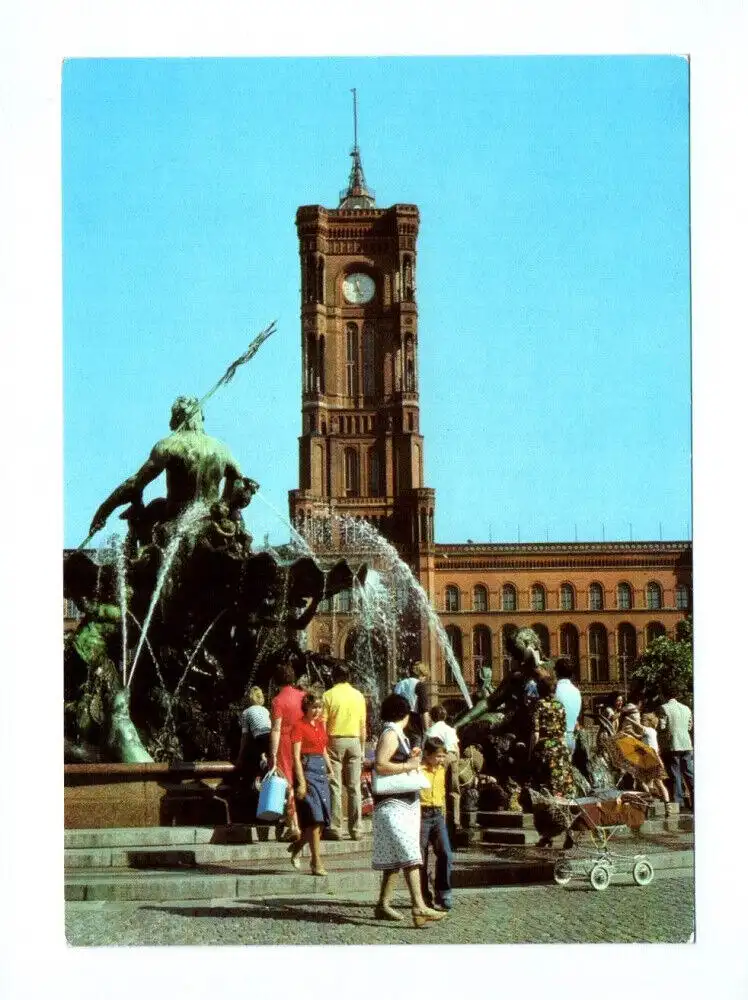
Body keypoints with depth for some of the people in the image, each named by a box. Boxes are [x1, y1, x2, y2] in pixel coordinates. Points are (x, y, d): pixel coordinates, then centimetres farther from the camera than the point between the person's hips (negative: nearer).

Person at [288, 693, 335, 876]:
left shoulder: (320, 724, 15)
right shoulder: (299, 726, -7)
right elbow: (296, 756, -12)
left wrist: (331, 770, 15)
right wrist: (301, 782, -18)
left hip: (322, 771, 8)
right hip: (307, 770, -8)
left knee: (322, 819, 6)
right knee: (314, 818, -9)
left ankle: (297, 846, 28)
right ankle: (316, 863, -4)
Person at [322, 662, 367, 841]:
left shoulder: (329, 695, -4)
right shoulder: (358, 696, 6)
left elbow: (322, 725, -7)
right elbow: (363, 726, 8)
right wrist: (362, 749, 16)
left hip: (335, 741, -3)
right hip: (354, 741, 3)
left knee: (335, 786, -1)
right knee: (354, 787, 6)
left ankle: (335, 828, -3)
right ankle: (356, 829, 7)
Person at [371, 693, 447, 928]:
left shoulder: (397, 734, 17)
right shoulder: (390, 734, -13)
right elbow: (380, 765, -24)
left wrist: (411, 758, 11)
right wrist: (408, 765, -19)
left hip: (403, 803, 10)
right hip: (394, 805, -10)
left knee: (395, 858, 11)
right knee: (409, 854, -18)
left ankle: (383, 904, 17)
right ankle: (419, 907, -25)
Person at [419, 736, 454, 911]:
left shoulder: (442, 770, 14)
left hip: (438, 815, 5)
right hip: (421, 815, -5)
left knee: (445, 854, -7)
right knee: (421, 857, 2)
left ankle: (444, 895, -1)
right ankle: (424, 897, 12)